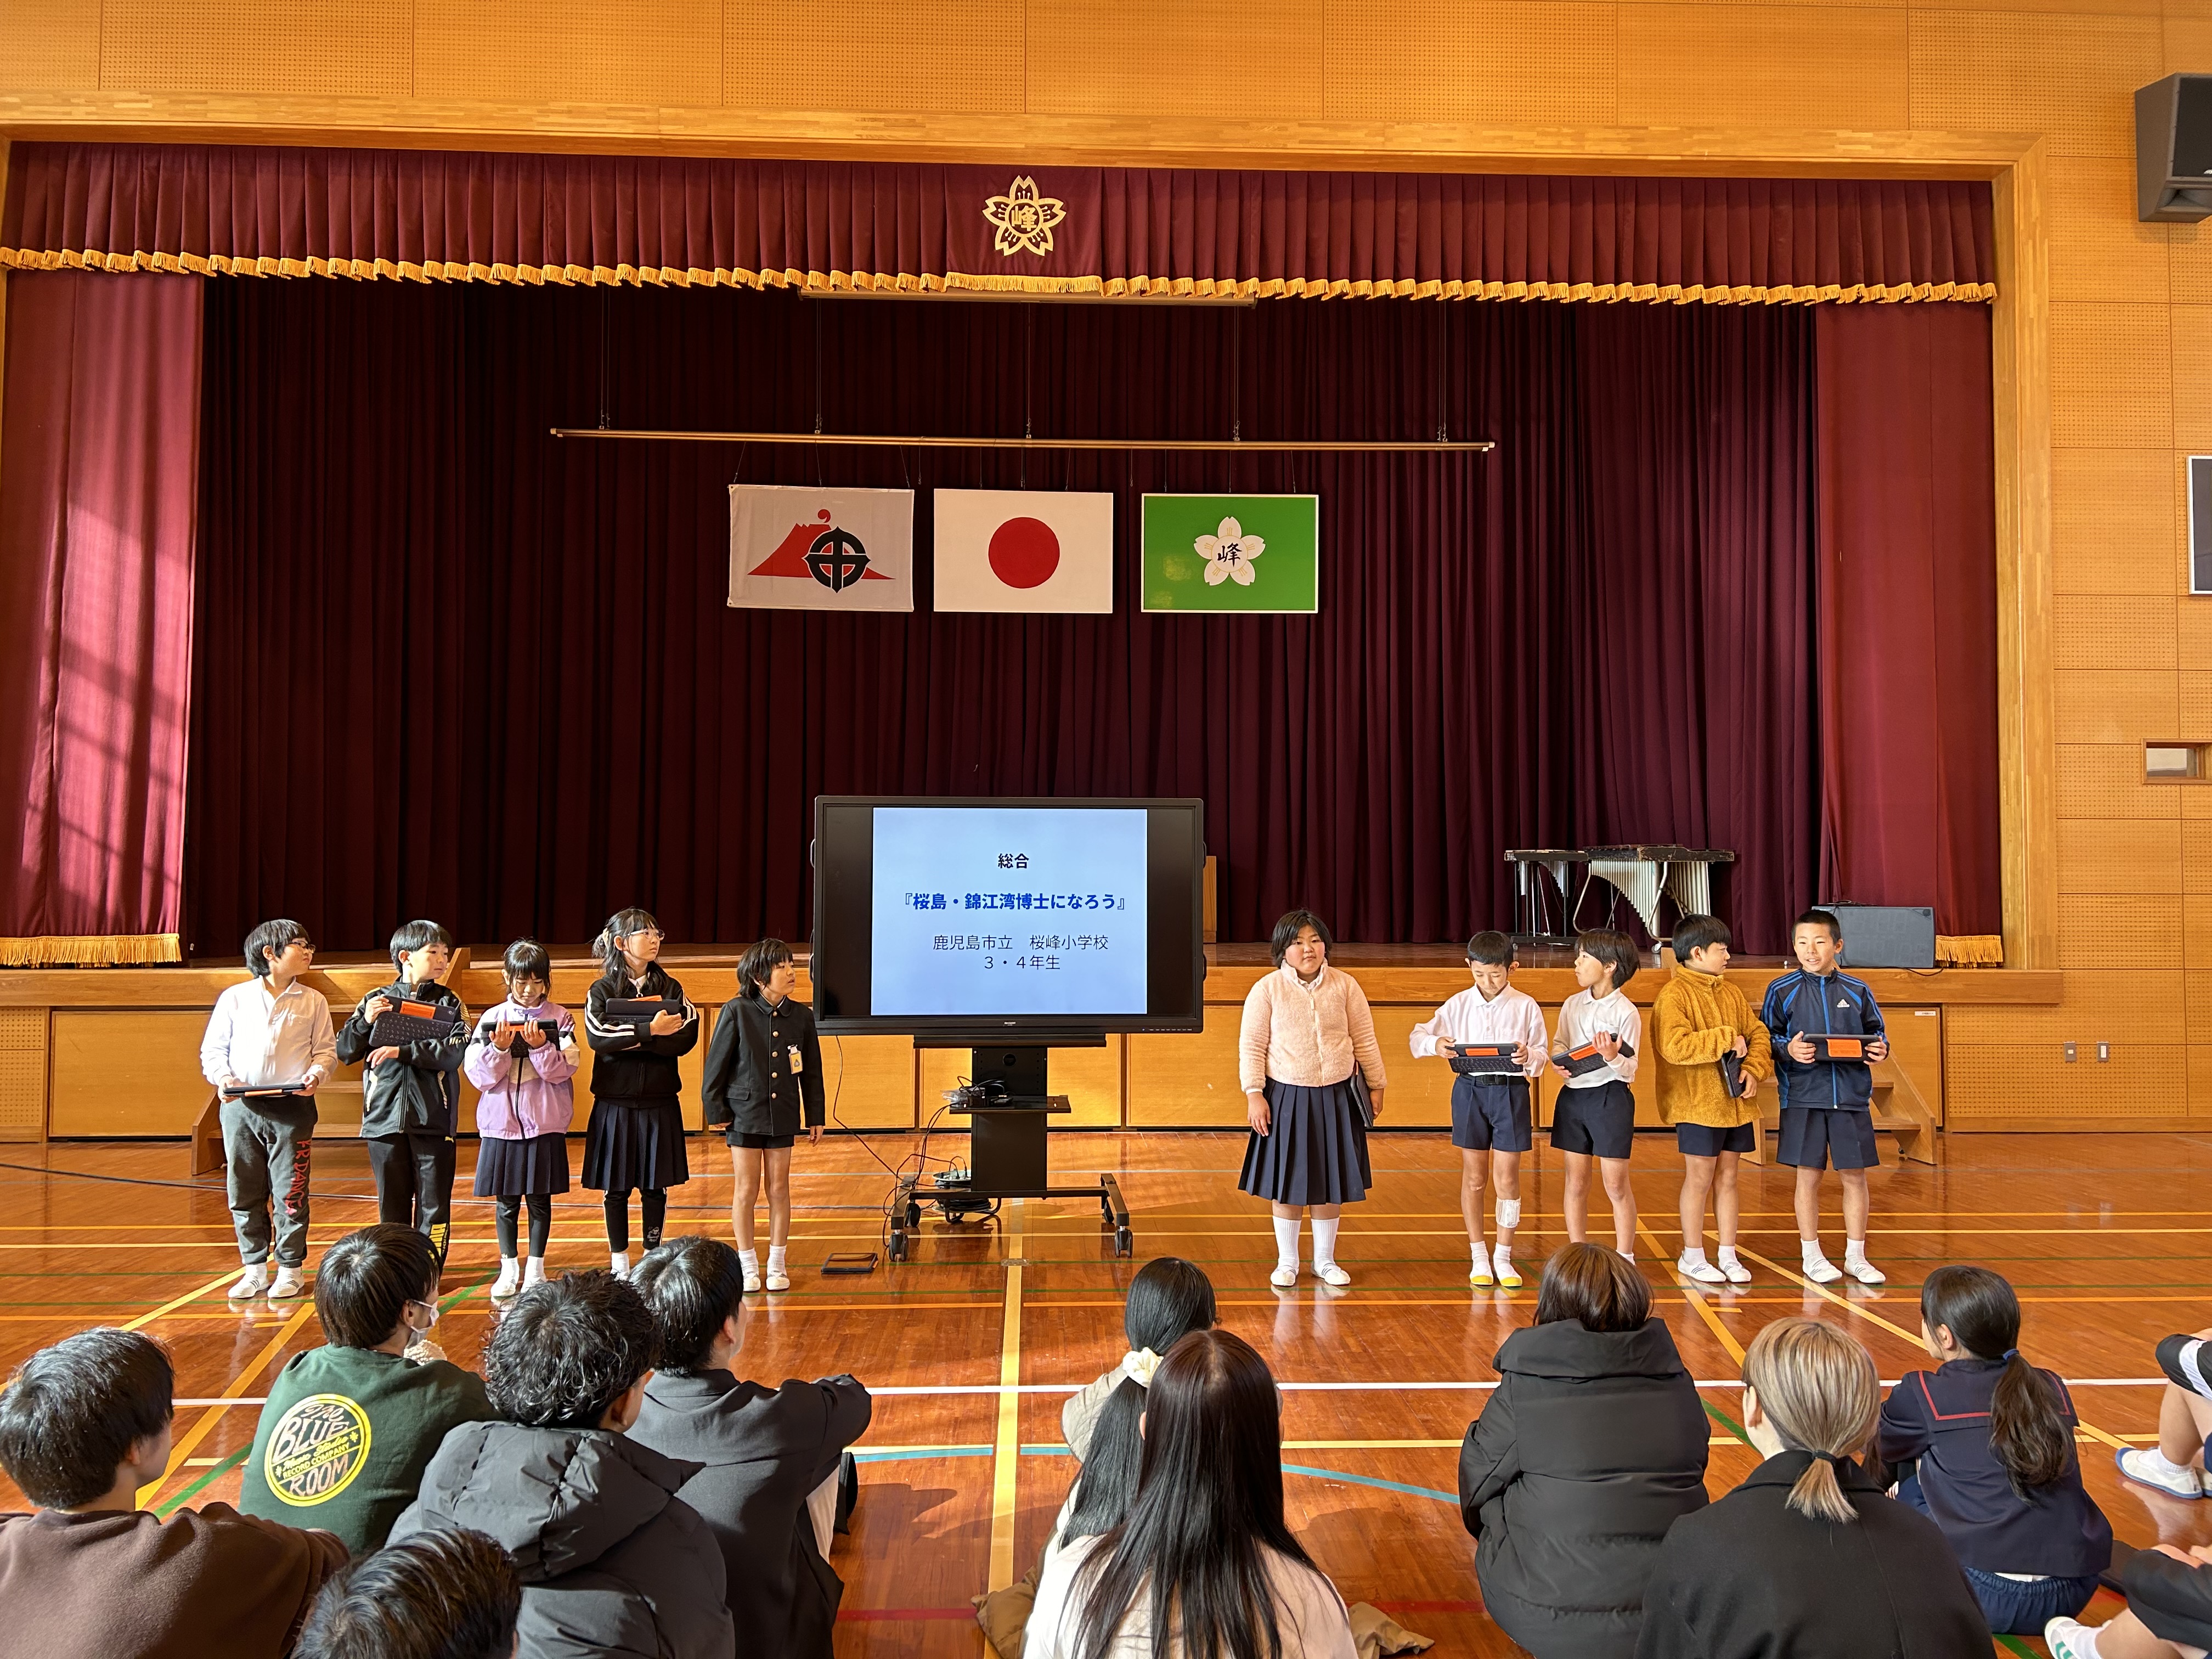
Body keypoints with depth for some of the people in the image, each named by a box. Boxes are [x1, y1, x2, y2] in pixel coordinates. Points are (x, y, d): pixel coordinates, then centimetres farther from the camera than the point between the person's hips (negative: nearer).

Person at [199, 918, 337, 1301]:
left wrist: (316, 1074, -13)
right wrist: (224, 1078, -10)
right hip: (240, 1108, 1)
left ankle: (291, 1268, 13)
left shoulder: (313, 1001, 5)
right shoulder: (235, 998, 4)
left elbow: (327, 1049, 6)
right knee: (244, 1193, 7)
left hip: (292, 1108, -1)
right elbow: (212, 1049, 7)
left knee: (290, 1193, 1)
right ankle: (254, 1268, 20)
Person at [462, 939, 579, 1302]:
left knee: (540, 1199, 7)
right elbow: (478, 1075, -3)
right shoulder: (492, 1018, 2)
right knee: (505, 1201, 8)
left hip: (545, 1122, -1)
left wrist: (540, 1047, -23)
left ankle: (535, 1270, 20)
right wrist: (500, 1049, -19)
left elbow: (565, 1069, -9)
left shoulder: (559, 1017, 0)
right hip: (501, 1121, 1)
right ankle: (509, 1271, 22)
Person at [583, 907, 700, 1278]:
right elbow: (598, 1037, -16)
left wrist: (628, 1038, -15)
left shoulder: (670, 988, 7)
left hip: (660, 1102, 1)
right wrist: (649, 1031, -22)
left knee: (656, 1186, 6)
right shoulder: (602, 990, 2)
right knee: (616, 1186, 5)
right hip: (615, 1102, -1)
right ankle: (619, 1261, 18)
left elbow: (686, 1037, -9)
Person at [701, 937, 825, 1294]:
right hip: (744, 1113, -3)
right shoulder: (736, 1011, -10)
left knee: (779, 1189, 9)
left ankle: (777, 1265, 20)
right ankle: (748, 1265, 17)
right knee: (746, 1191, 4)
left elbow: (811, 1071, 6)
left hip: (783, 1115, 3)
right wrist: (716, 1110, -4)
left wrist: (815, 1117, 8)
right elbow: (717, 1063, -5)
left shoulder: (802, 1015, 0)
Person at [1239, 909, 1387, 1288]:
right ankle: (1287, 1262, 23)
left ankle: (1325, 1260, 28)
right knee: (1286, 1183, 7)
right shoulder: (1267, 989, -6)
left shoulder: (1345, 986, 0)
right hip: (1286, 1098, -2)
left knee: (1332, 1183, 11)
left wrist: (1376, 1085, 10)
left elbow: (1364, 1040, 8)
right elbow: (1251, 1046, -4)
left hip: (1337, 1097, 2)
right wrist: (1254, 1094, -10)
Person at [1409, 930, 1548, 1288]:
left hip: (1511, 1091, -1)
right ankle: (1478, 1256, 20)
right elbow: (1416, 1037, 4)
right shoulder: (1459, 1005, 3)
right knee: (1474, 1178, 8)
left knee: (1507, 1178, 2)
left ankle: (1503, 1257, 16)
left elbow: (1541, 1058, -1)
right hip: (1470, 1090, 1)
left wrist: (1527, 1056, -24)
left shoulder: (1525, 1006, -2)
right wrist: (1435, 1044, -19)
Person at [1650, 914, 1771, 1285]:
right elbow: (1675, 1047, -25)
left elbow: (1758, 1033, 13)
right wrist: (1725, 1039, -19)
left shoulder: (1731, 993, 12)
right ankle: (1692, 1256, 16)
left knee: (1727, 1178, 12)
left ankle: (1728, 1256, 22)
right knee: (1700, 1179, 3)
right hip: (1696, 1104, -6)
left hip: (1736, 1102, 7)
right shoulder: (1674, 995, -13)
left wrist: (1755, 1070, -5)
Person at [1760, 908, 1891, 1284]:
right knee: (1808, 1176, 4)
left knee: (1855, 1175, 6)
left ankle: (1856, 1256, 20)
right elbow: (1767, 1037, 2)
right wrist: (1787, 1049, -17)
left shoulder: (1857, 990, 7)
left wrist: (1880, 1049, -6)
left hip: (1852, 1097, 2)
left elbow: (1877, 1032, 14)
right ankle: (1812, 1256, 17)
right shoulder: (1783, 990, 1)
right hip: (1804, 1097, -2)